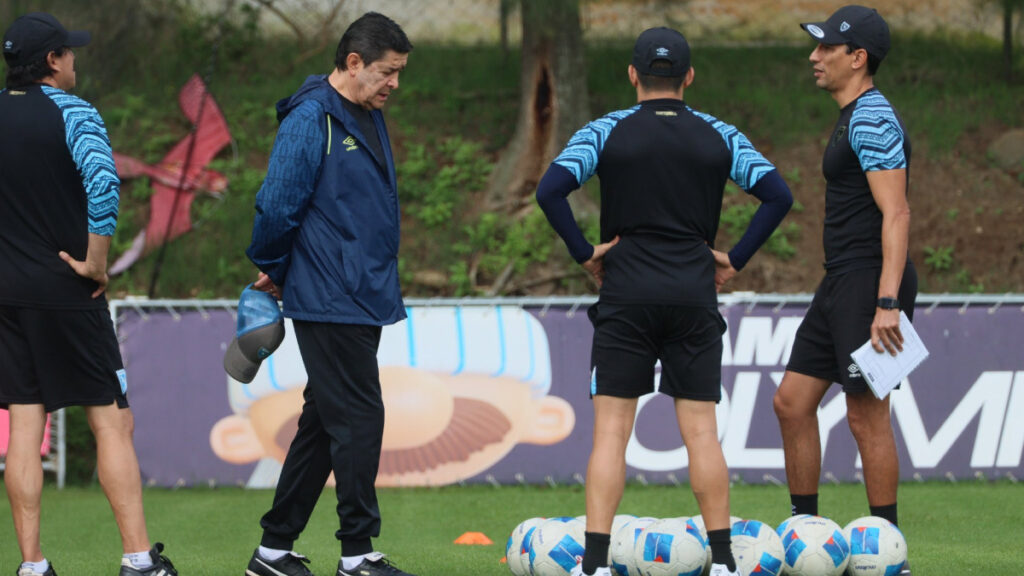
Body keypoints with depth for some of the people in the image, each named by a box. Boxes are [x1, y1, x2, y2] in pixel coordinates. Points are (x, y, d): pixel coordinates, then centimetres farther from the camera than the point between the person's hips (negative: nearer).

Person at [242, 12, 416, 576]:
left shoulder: (370, 119, 15)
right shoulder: (311, 121, -15)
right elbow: (277, 206, -17)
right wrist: (274, 271, -2)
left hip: (362, 299, 9)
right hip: (330, 302, -9)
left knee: (323, 423, 12)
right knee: (358, 419, -8)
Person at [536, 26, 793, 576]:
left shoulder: (606, 132, 0)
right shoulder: (718, 136, 6)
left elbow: (551, 189, -12)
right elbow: (777, 195, 0)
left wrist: (584, 251, -3)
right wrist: (735, 258, 5)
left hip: (625, 297, -2)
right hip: (694, 296, 2)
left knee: (611, 430, -1)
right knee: (700, 429, 5)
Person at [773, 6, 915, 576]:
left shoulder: (873, 120, -15)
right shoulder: (855, 117, 17)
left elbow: (896, 214, -22)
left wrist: (887, 303, -28)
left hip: (872, 285, -10)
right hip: (842, 283, 10)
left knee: (867, 417, -6)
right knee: (793, 401, 10)